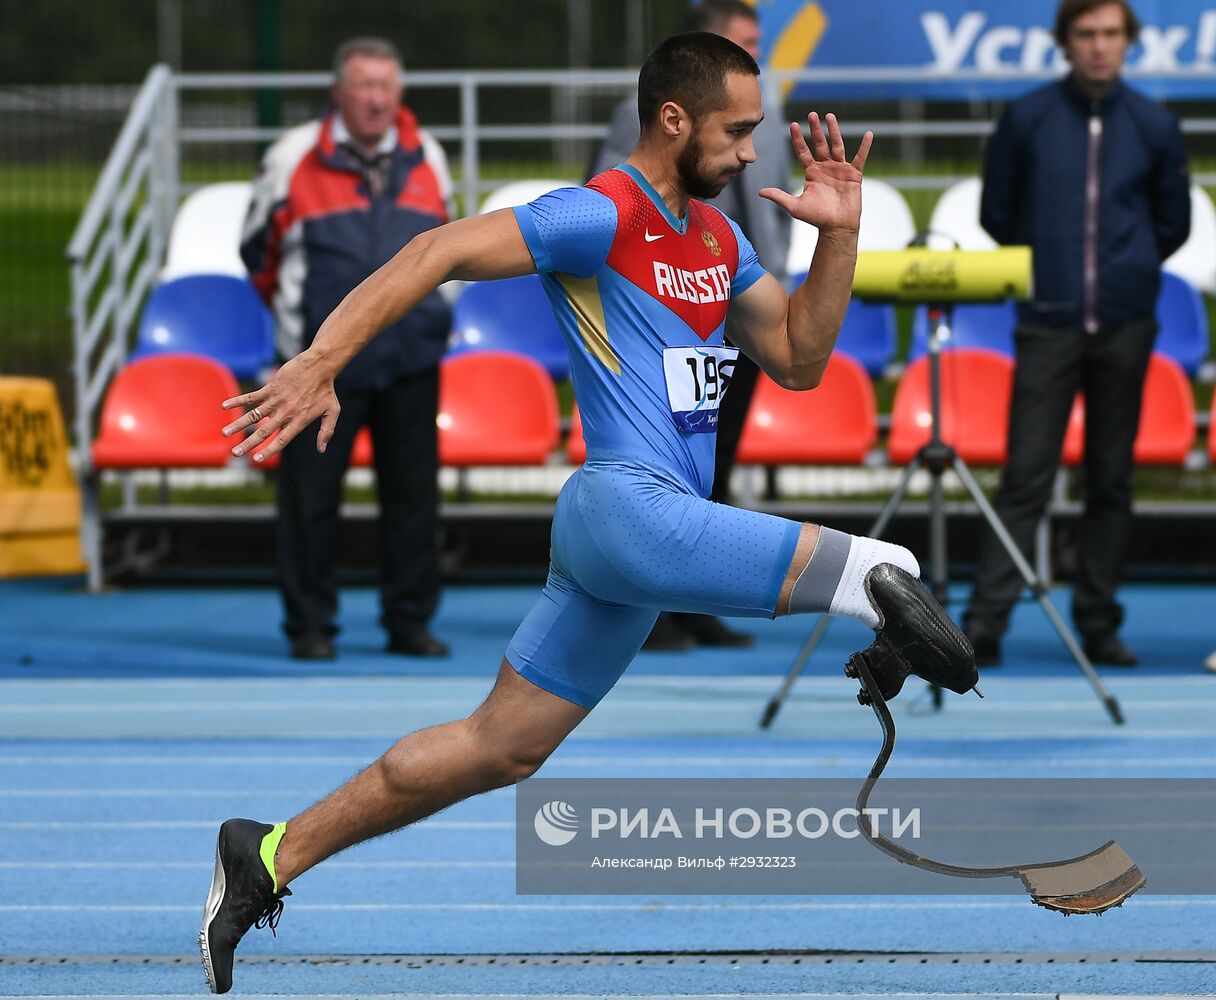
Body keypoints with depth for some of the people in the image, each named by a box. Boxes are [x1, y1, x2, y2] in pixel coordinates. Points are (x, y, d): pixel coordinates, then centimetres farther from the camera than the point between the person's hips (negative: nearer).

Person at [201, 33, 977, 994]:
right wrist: (321, 362, -24)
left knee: (499, 748, 11)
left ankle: (270, 856, 17)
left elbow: (798, 358, 20)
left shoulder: (720, 239, 18)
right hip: (626, 502, -8)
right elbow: (440, 252, -15)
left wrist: (839, 233, 8)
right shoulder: (602, 218, -10)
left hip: (650, 526, 8)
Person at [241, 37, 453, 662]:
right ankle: (310, 626, 5)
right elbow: (258, 248, 12)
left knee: (413, 493, 3)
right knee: (310, 495, -3)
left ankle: (409, 622, 12)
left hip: (410, 358, 3)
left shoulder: (425, 159, 9)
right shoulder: (294, 159, 0)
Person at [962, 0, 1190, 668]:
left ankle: (1099, 623, 12)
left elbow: (1173, 224, 15)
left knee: (1111, 481, 6)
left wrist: (1129, 269, 11)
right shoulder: (1027, 120, 1)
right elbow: (996, 213, 10)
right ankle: (985, 624, -8)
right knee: (1025, 476, -7)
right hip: (1048, 323, -2)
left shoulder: (1153, 128, 5)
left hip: (1125, 324, 2)